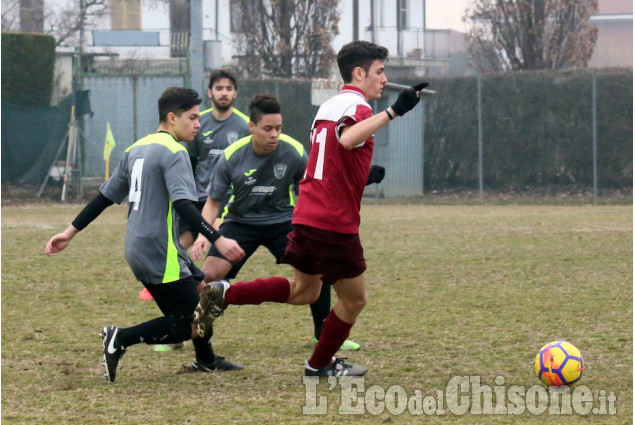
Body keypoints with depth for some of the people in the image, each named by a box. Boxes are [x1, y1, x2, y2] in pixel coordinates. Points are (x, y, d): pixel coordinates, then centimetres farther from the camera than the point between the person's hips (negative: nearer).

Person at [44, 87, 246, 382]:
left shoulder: (136, 149, 15)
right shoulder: (174, 152, -11)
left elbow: (105, 196, 18)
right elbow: (183, 205, -24)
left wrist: (71, 232, 22)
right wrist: (218, 240, -29)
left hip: (138, 249, 9)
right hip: (160, 255, -9)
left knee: (201, 288, 24)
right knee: (191, 325, -7)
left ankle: (206, 359, 33)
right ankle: (121, 339, -16)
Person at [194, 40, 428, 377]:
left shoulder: (328, 106, 16)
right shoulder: (356, 105, -13)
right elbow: (347, 139, -36)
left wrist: (365, 173, 25)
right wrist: (393, 111, -42)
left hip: (306, 215, 9)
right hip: (335, 221, -9)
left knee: (302, 290, 21)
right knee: (354, 299, 8)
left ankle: (224, 294, 9)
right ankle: (320, 364, 22)